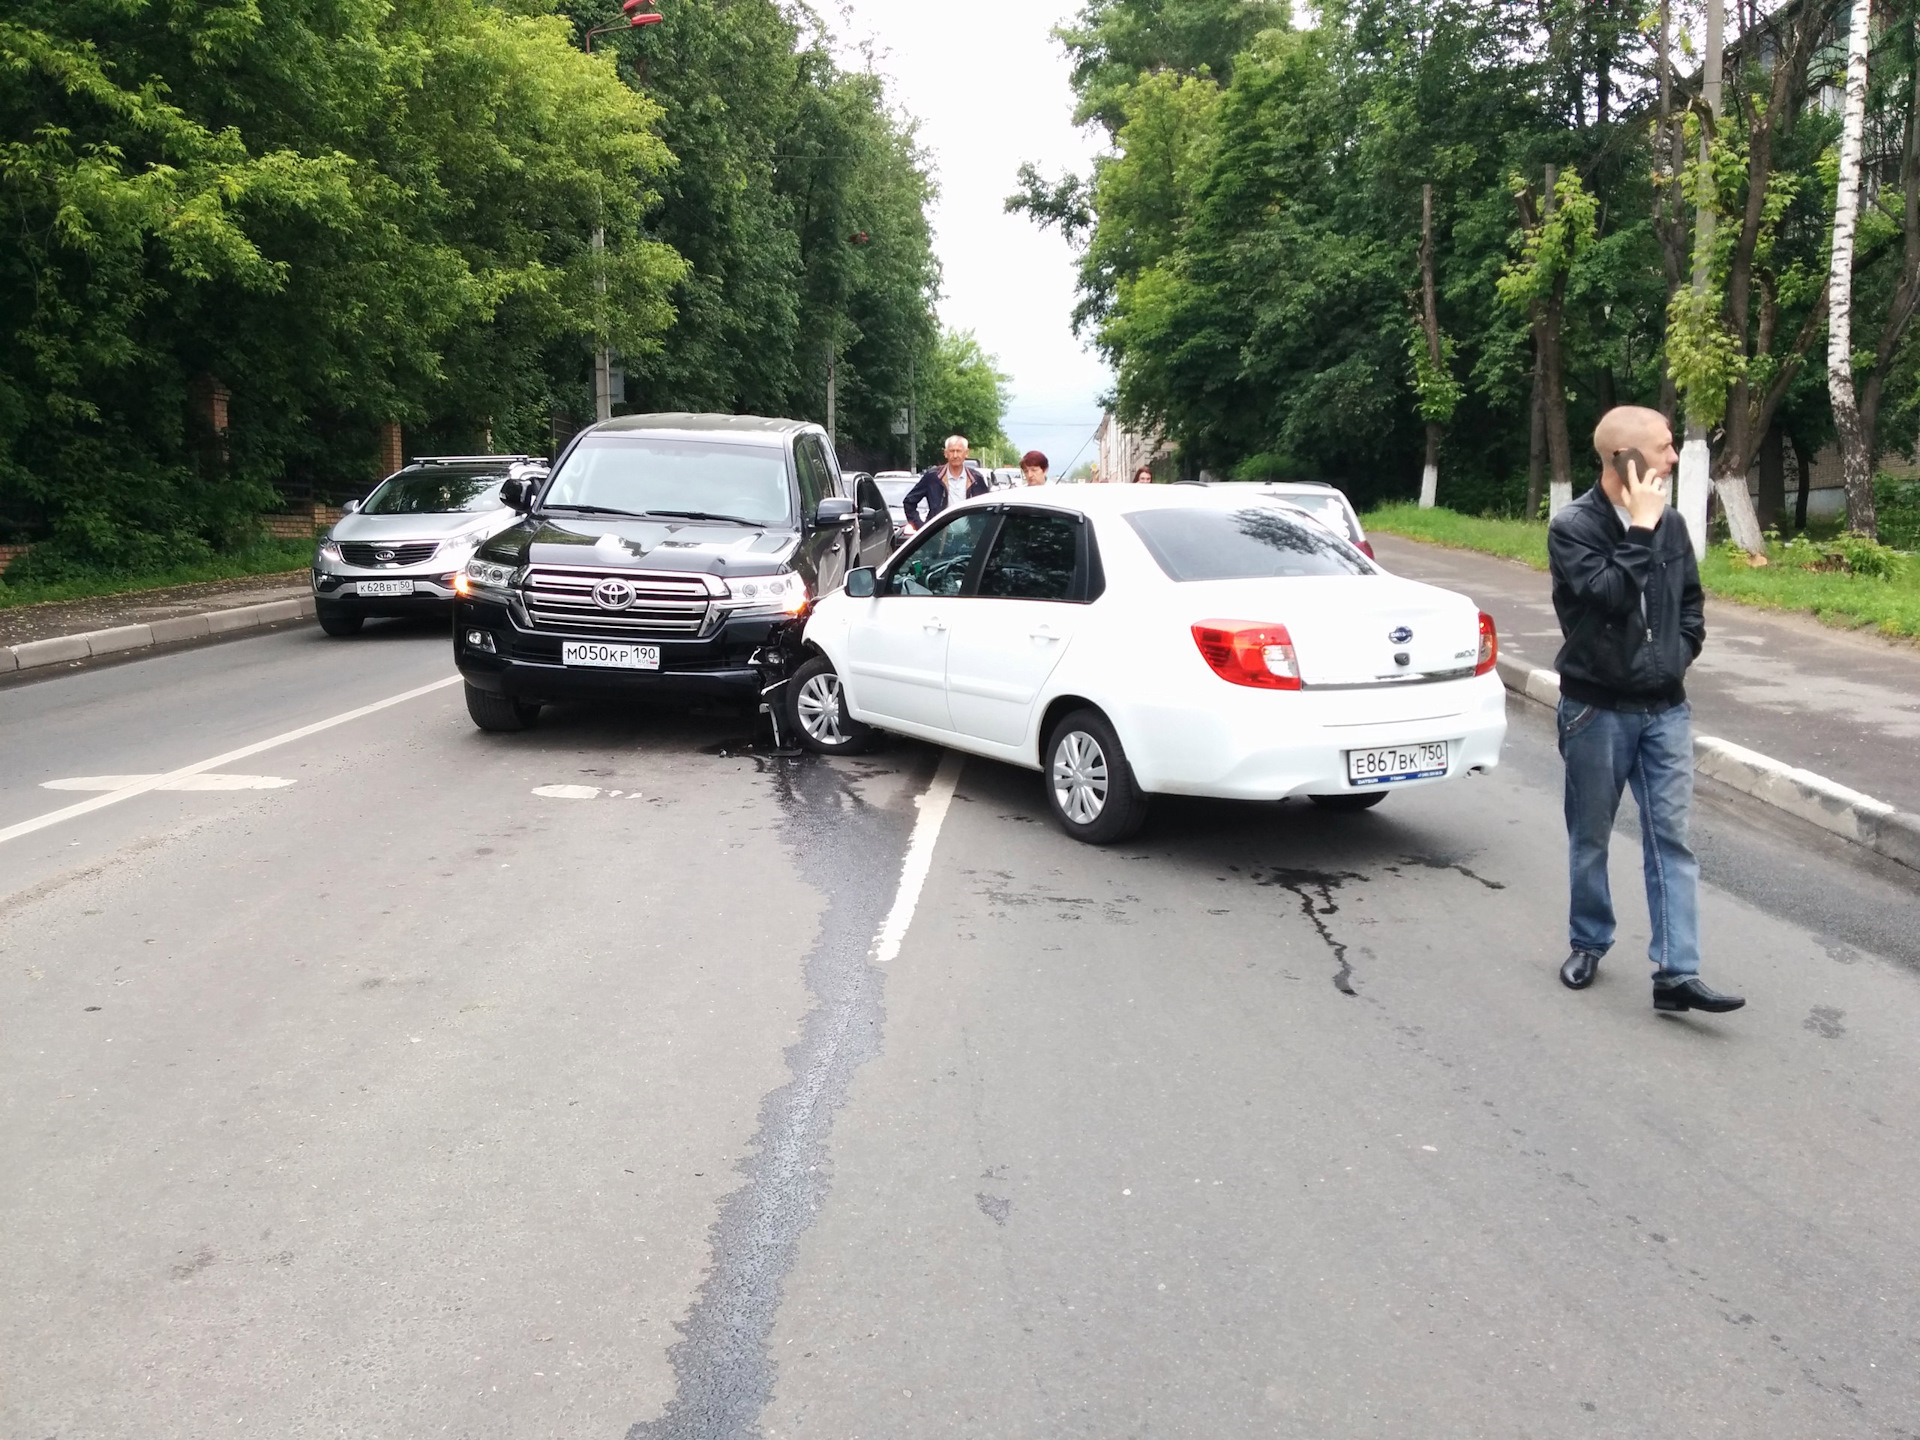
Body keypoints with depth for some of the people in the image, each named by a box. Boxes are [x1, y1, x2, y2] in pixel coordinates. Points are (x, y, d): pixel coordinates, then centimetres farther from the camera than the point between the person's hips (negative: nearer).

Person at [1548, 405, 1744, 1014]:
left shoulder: (1670, 523, 5)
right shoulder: (1573, 526, -11)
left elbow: (1691, 599, 18)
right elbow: (1609, 594, -26)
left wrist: (1681, 652, 5)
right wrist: (1640, 528, -21)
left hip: (1666, 708, 4)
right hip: (1597, 709, -4)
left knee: (1671, 837, -1)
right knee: (1591, 836, 9)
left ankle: (1677, 974, -1)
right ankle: (1589, 944, 29)